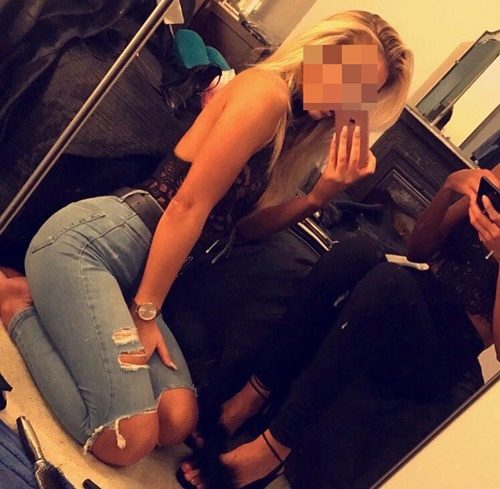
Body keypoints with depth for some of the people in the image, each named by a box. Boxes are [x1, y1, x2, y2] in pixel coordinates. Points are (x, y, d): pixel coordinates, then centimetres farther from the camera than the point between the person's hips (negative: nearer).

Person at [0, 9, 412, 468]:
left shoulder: (291, 125, 19)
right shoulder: (268, 90, -10)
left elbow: (240, 223, 15)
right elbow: (189, 204, -14)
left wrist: (322, 193, 2)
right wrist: (146, 313, -12)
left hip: (134, 270, 9)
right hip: (87, 240, -9)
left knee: (177, 421, -8)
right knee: (128, 441, -19)